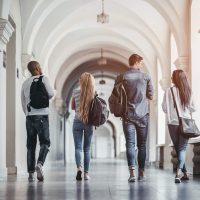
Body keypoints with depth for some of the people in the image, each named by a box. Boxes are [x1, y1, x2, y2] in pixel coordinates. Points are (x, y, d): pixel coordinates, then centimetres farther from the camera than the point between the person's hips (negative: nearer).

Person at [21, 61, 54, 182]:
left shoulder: (25, 83, 15)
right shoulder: (43, 78, 0)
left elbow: (23, 102, 18)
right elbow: (51, 93, -10)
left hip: (29, 116, 4)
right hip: (42, 115, -4)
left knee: (31, 145, 6)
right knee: (45, 142, 1)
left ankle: (31, 173, 2)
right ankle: (39, 164, -23)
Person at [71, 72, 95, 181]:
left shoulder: (76, 91, -1)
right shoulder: (93, 93, -3)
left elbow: (72, 107, 10)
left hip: (77, 122, -1)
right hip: (89, 122, 1)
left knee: (78, 147, -2)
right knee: (87, 148, 9)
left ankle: (79, 167, -25)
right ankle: (86, 173, 9)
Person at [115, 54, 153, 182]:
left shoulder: (121, 77, 0)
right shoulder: (146, 77, -1)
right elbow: (151, 96, 3)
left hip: (128, 115, 0)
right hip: (143, 115, 0)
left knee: (130, 144, -2)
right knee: (142, 145, 8)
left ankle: (132, 173, -13)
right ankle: (141, 173, 9)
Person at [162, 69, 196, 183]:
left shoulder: (169, 91, -6)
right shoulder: (188, 92, -1)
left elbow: (164, 108, -4)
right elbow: (193, 108, 4)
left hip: (173, 123, -1)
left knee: (178, 148, 14)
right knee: (183, 148, 1)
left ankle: (185, 173, 18)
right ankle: (179, 171, -23)